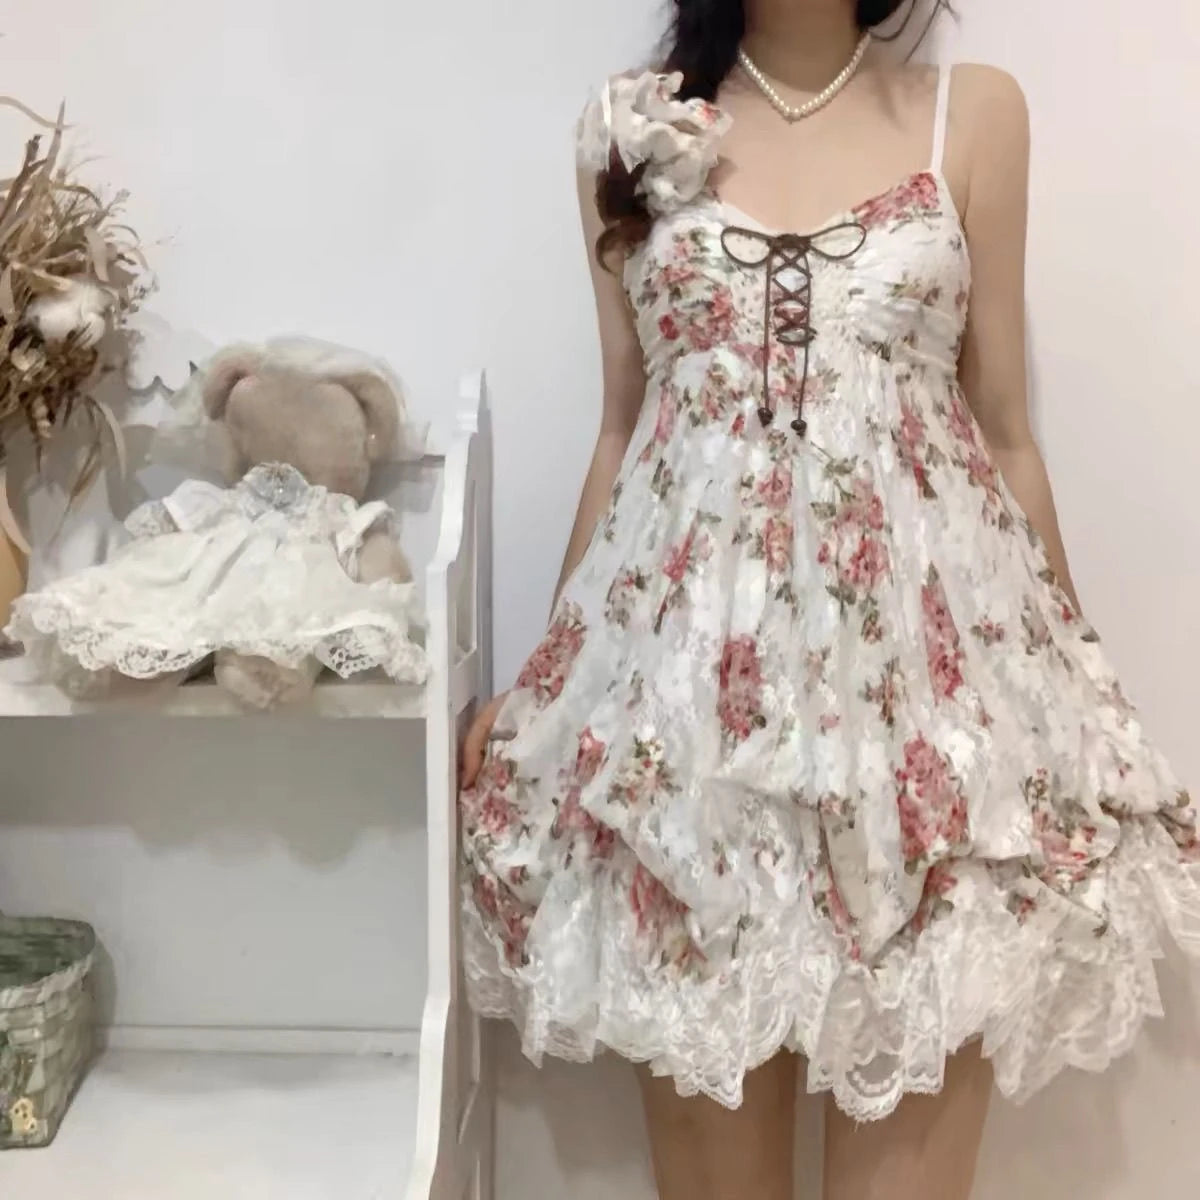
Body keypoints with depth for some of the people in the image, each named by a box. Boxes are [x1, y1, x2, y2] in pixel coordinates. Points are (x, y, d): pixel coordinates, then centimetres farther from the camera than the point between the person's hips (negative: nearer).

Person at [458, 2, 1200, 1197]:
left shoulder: (973, 114, 7)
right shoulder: (634, 130, 8)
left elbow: (1003, 431, 8)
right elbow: (621, 429, 10)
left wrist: (1071, 675, 8)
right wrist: (547, 673, 9)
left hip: (924, 636, 0)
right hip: (689, 639, 1)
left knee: (917, 1095, 2)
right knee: (701, 1077, 7)